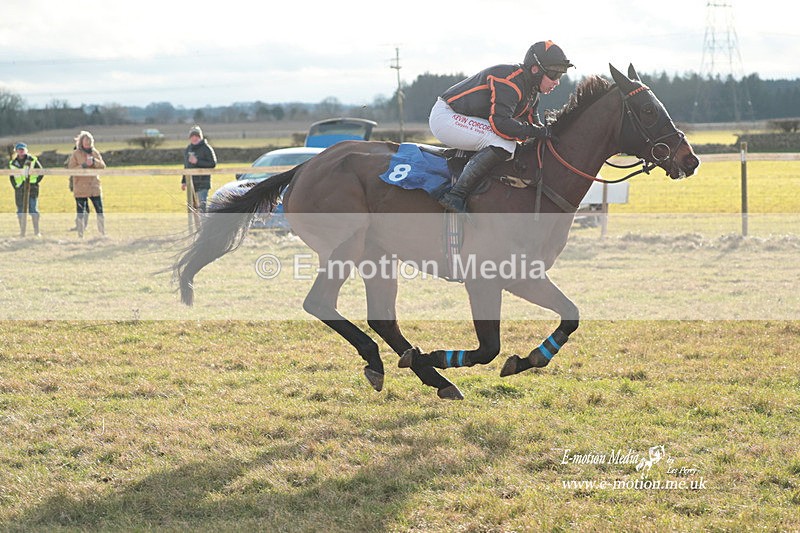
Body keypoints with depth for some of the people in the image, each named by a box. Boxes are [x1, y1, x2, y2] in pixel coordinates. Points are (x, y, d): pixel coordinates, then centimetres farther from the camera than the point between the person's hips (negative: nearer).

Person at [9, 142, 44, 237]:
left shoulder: (32, 160, -1)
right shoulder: (13, 163, 9)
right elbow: (11, 177, 18)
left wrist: (36, 182, -4)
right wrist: (15, 186, 5)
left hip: (32, 188, -3)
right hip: (19, 189, 3)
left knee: (33, 210, -7)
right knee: (21, 211, 4)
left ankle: (36, 232, -4)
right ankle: (22, 232, 9)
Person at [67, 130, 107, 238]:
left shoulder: (94, 152, 9)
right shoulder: (75, 154, -3)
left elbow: (102, 165, 2)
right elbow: (71, 170, -10)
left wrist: (94, 161, -16)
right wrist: (84, 165, -21)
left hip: (94, 186, 4)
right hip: (80, 188, -4)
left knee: (100, 210, 5)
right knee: (81, 213, -1)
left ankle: (103, 233, 17)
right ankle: (80, 236, 5)